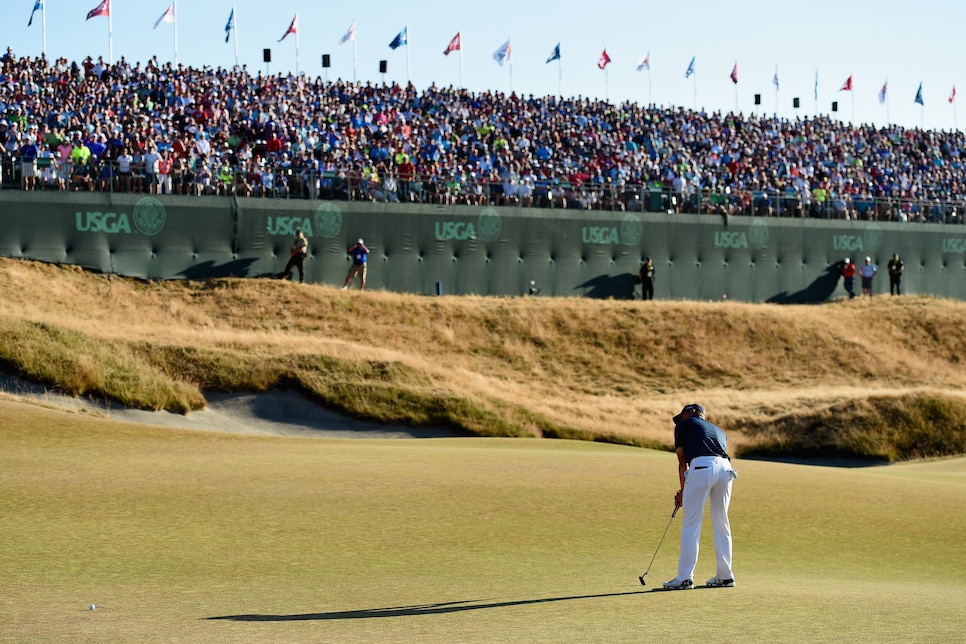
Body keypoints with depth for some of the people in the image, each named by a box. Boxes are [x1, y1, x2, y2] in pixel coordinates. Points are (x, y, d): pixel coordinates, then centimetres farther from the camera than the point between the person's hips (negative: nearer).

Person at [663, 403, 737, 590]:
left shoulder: (684, 425, 21)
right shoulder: (719, 430, 34)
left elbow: (682, 461, 19)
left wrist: (683, 491, 28)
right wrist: (687, 492, 32)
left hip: (701, 467, -5)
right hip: (725, 468, 5)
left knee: (691, 525, -2)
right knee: (722, 524, 15)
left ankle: (685, 577, -5)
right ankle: (725, 575, 17)